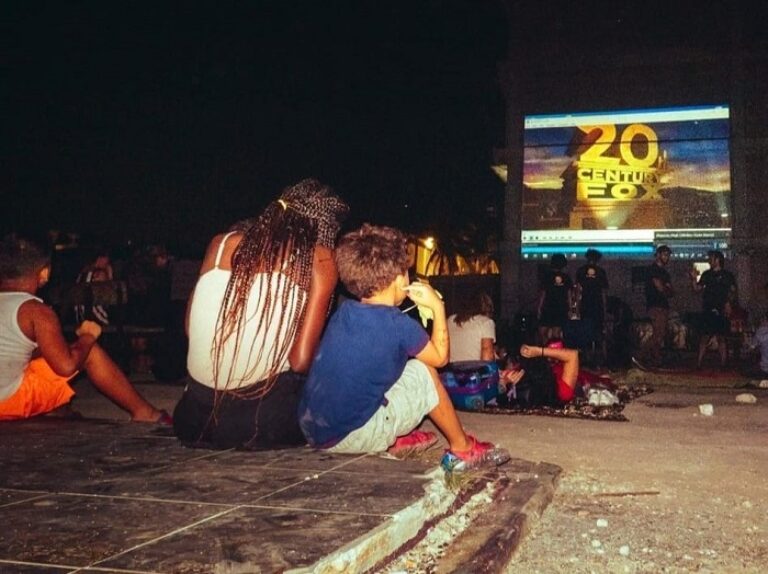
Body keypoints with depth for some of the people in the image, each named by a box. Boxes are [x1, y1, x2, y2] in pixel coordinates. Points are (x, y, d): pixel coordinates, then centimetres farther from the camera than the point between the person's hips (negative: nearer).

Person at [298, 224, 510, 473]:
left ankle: (392, 441, 27)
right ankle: (462, 449, 18)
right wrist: (438, 308, 7)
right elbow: (440, 357, 2)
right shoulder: (398, 325, -17)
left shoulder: (344, 311, 2)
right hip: (351, 437, -7)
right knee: (423, 373, 5)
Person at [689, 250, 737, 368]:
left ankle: (723, 365, 4)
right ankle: (698, 364, 2)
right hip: (707, 311, 3)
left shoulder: (727, 275, 5)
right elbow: (697, 289, 14)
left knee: (721, 338, 0)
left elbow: (732, 291, -2)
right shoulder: (706, 274, 15)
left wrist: (728, 303, -18)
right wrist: (694, 278, -2)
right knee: (704, 337, 1)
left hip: (720, 312, -3)